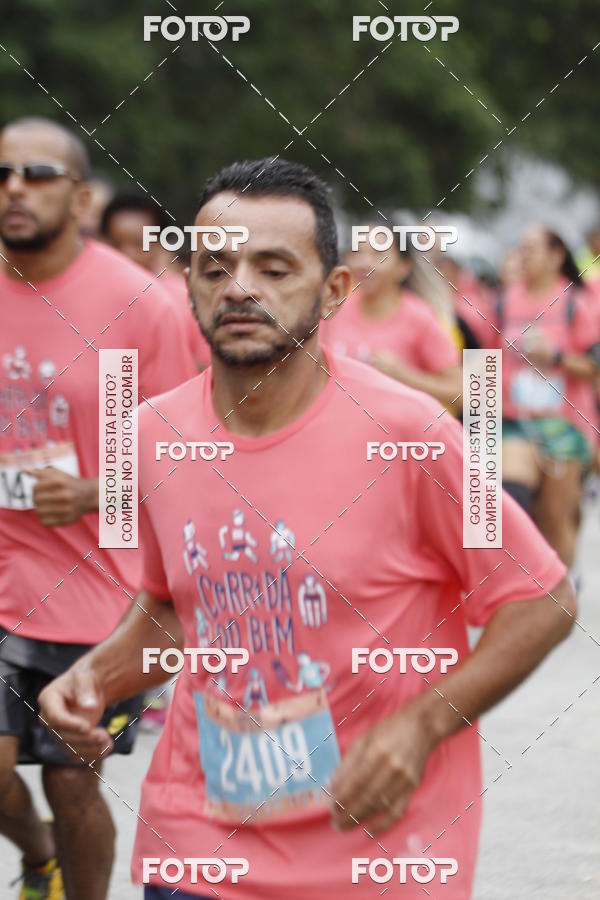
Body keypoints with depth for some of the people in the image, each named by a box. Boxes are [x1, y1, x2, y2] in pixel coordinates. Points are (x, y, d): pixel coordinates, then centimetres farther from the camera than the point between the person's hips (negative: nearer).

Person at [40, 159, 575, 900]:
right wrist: (99, 675, 0)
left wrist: (419, 726, -18)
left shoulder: (406, 432, -14)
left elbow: (542, 603, -7)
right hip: (197, 836, 4)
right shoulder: (157, 435, 1)